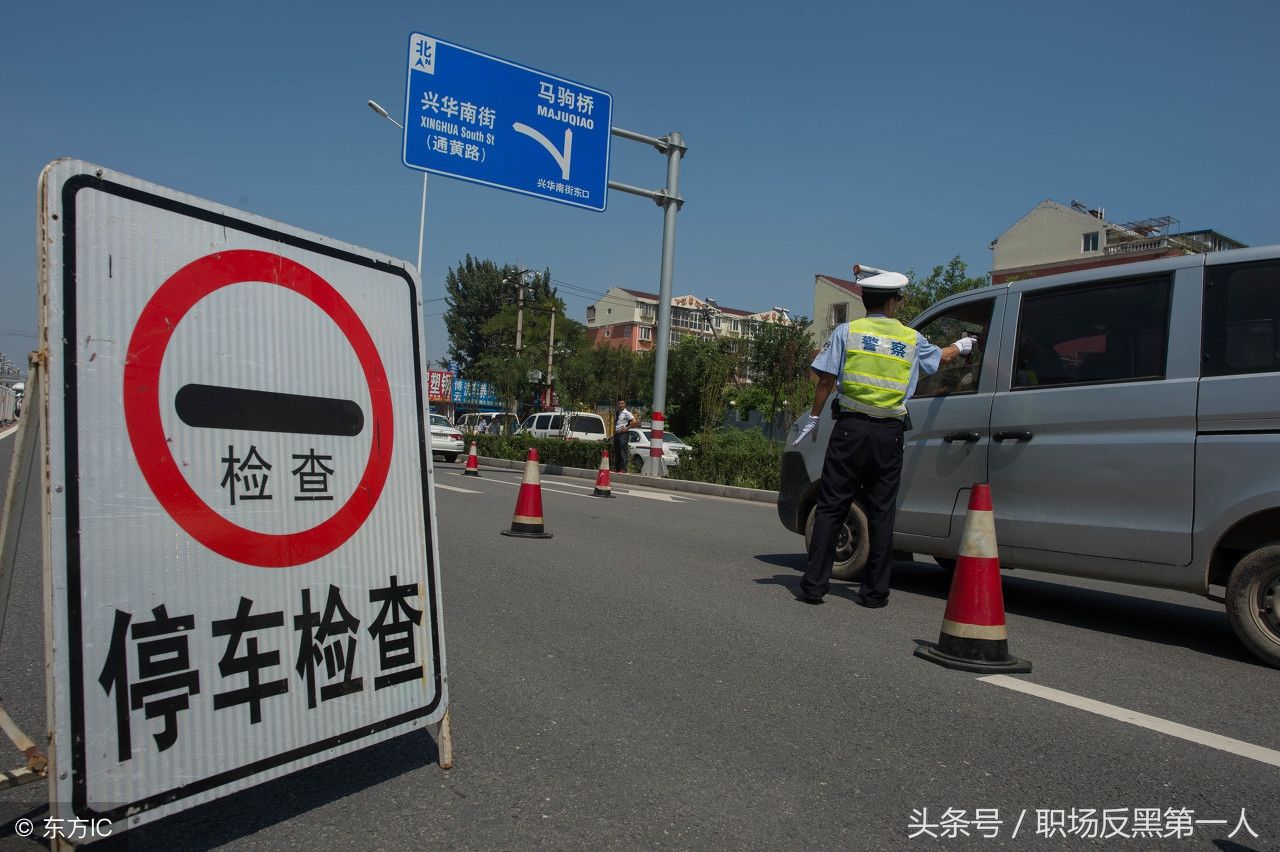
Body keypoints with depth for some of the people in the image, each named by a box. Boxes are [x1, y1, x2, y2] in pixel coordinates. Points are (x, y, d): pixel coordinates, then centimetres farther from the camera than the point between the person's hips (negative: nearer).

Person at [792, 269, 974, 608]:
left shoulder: (847, 332, 3)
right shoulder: (911, 339, 10)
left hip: (850, 428, -1)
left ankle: (814, 585, 1)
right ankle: (875, 591, 12)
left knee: (830, 508, 2)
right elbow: (941, 357, 30)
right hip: (889, 433, 2)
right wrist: (961, 346, 51)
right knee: (881, 513, 7)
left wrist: (813, 419, 5)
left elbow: (826, 379, -3)